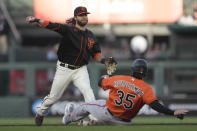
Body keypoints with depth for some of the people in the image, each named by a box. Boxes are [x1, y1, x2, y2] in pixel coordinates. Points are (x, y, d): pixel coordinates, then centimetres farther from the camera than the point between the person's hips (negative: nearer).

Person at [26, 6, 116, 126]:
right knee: (54, 97, 7)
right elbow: (51, 25, -22)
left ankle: (94, 117, -25)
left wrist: (103, 60, -11)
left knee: (87, 90, -22)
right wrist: (36, 20, -37)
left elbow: (96, 54, 11)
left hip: (81, 70, 3)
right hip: (64, 69, -3)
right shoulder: (68, 30, -9)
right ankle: (40, 113, 33)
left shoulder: (91, 36, 6)